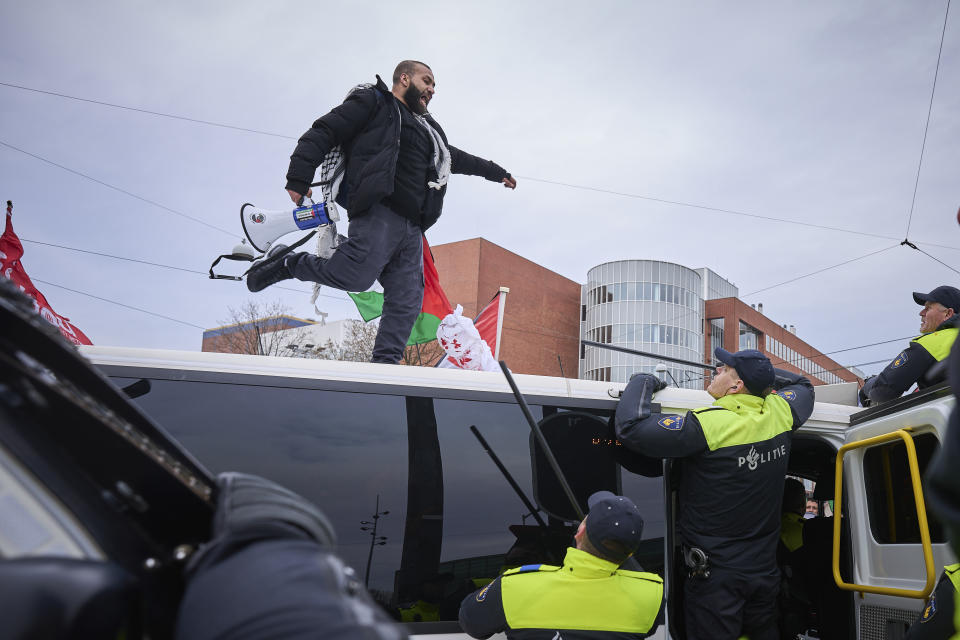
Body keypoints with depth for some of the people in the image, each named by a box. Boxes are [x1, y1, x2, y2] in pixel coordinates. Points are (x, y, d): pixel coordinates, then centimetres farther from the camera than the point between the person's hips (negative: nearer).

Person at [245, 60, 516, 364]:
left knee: (407, 300, -4)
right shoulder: (373, 102, 9)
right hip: (378, 212, -8)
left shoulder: (427, 129, 33)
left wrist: (497, 172, 58)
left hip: (412, 226, 8)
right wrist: (299, 179, -12)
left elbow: (455, 157, 49)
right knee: (356, 277, -24)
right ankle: (286, 262, -2)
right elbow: (322, 133, 1)